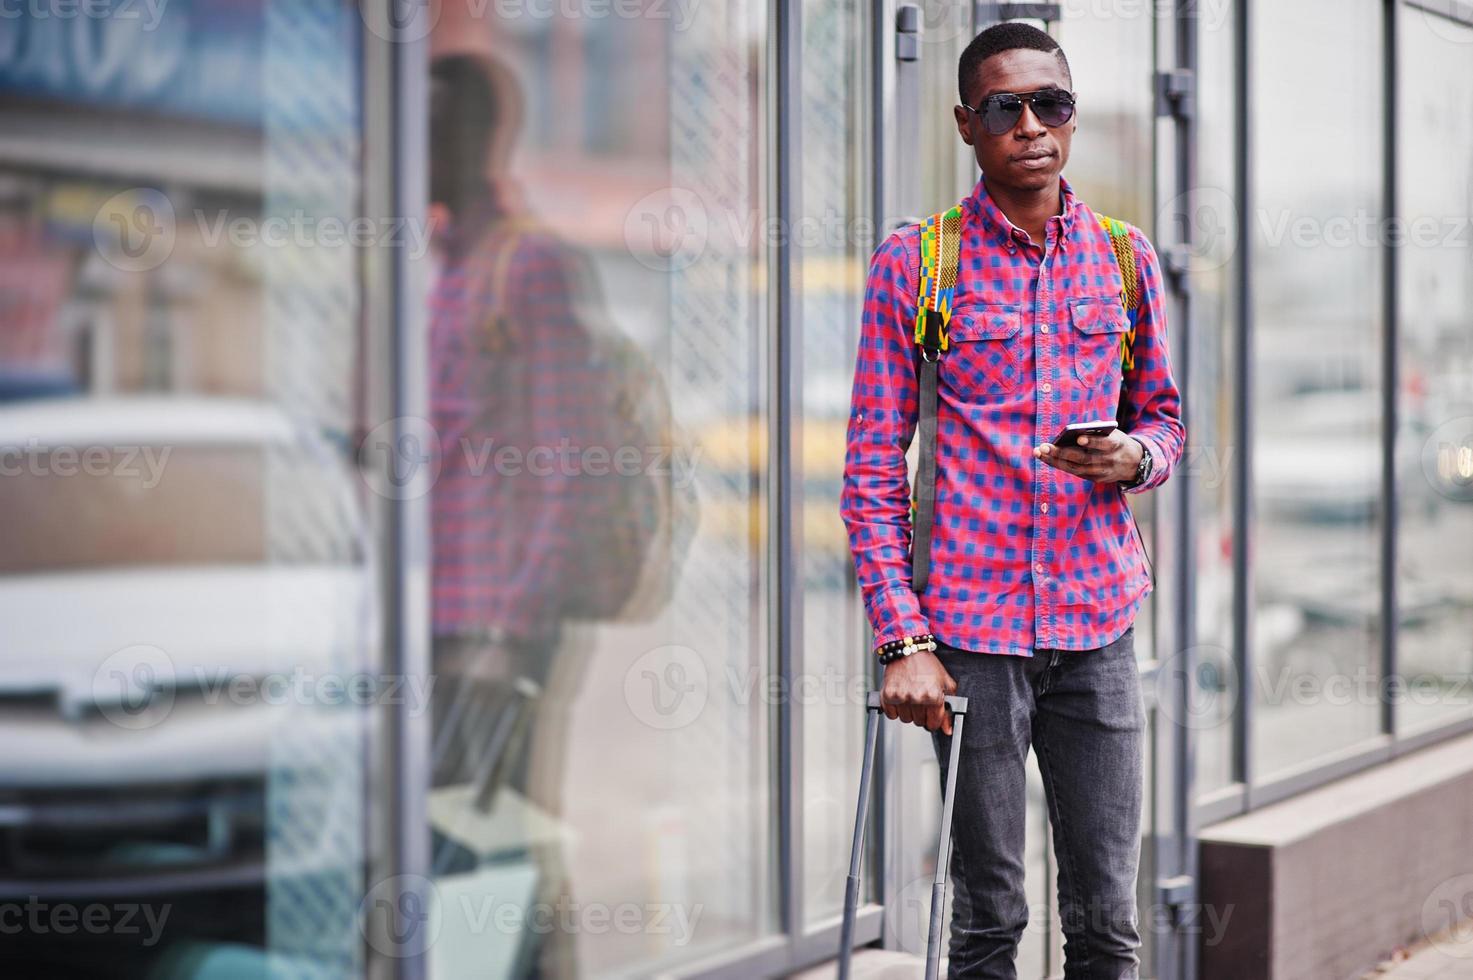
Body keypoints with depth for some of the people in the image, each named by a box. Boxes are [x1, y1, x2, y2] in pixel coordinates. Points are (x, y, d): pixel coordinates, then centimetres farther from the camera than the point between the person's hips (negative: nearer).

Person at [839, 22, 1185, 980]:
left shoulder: (1126, 257, 10)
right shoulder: (912, 262, 0)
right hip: (971, 629, -3)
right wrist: (903, 640, -8)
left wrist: (1135, 456, -6)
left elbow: (1165, 416, 19)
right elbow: (872, 469, -1)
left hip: (1099, 625, 3)